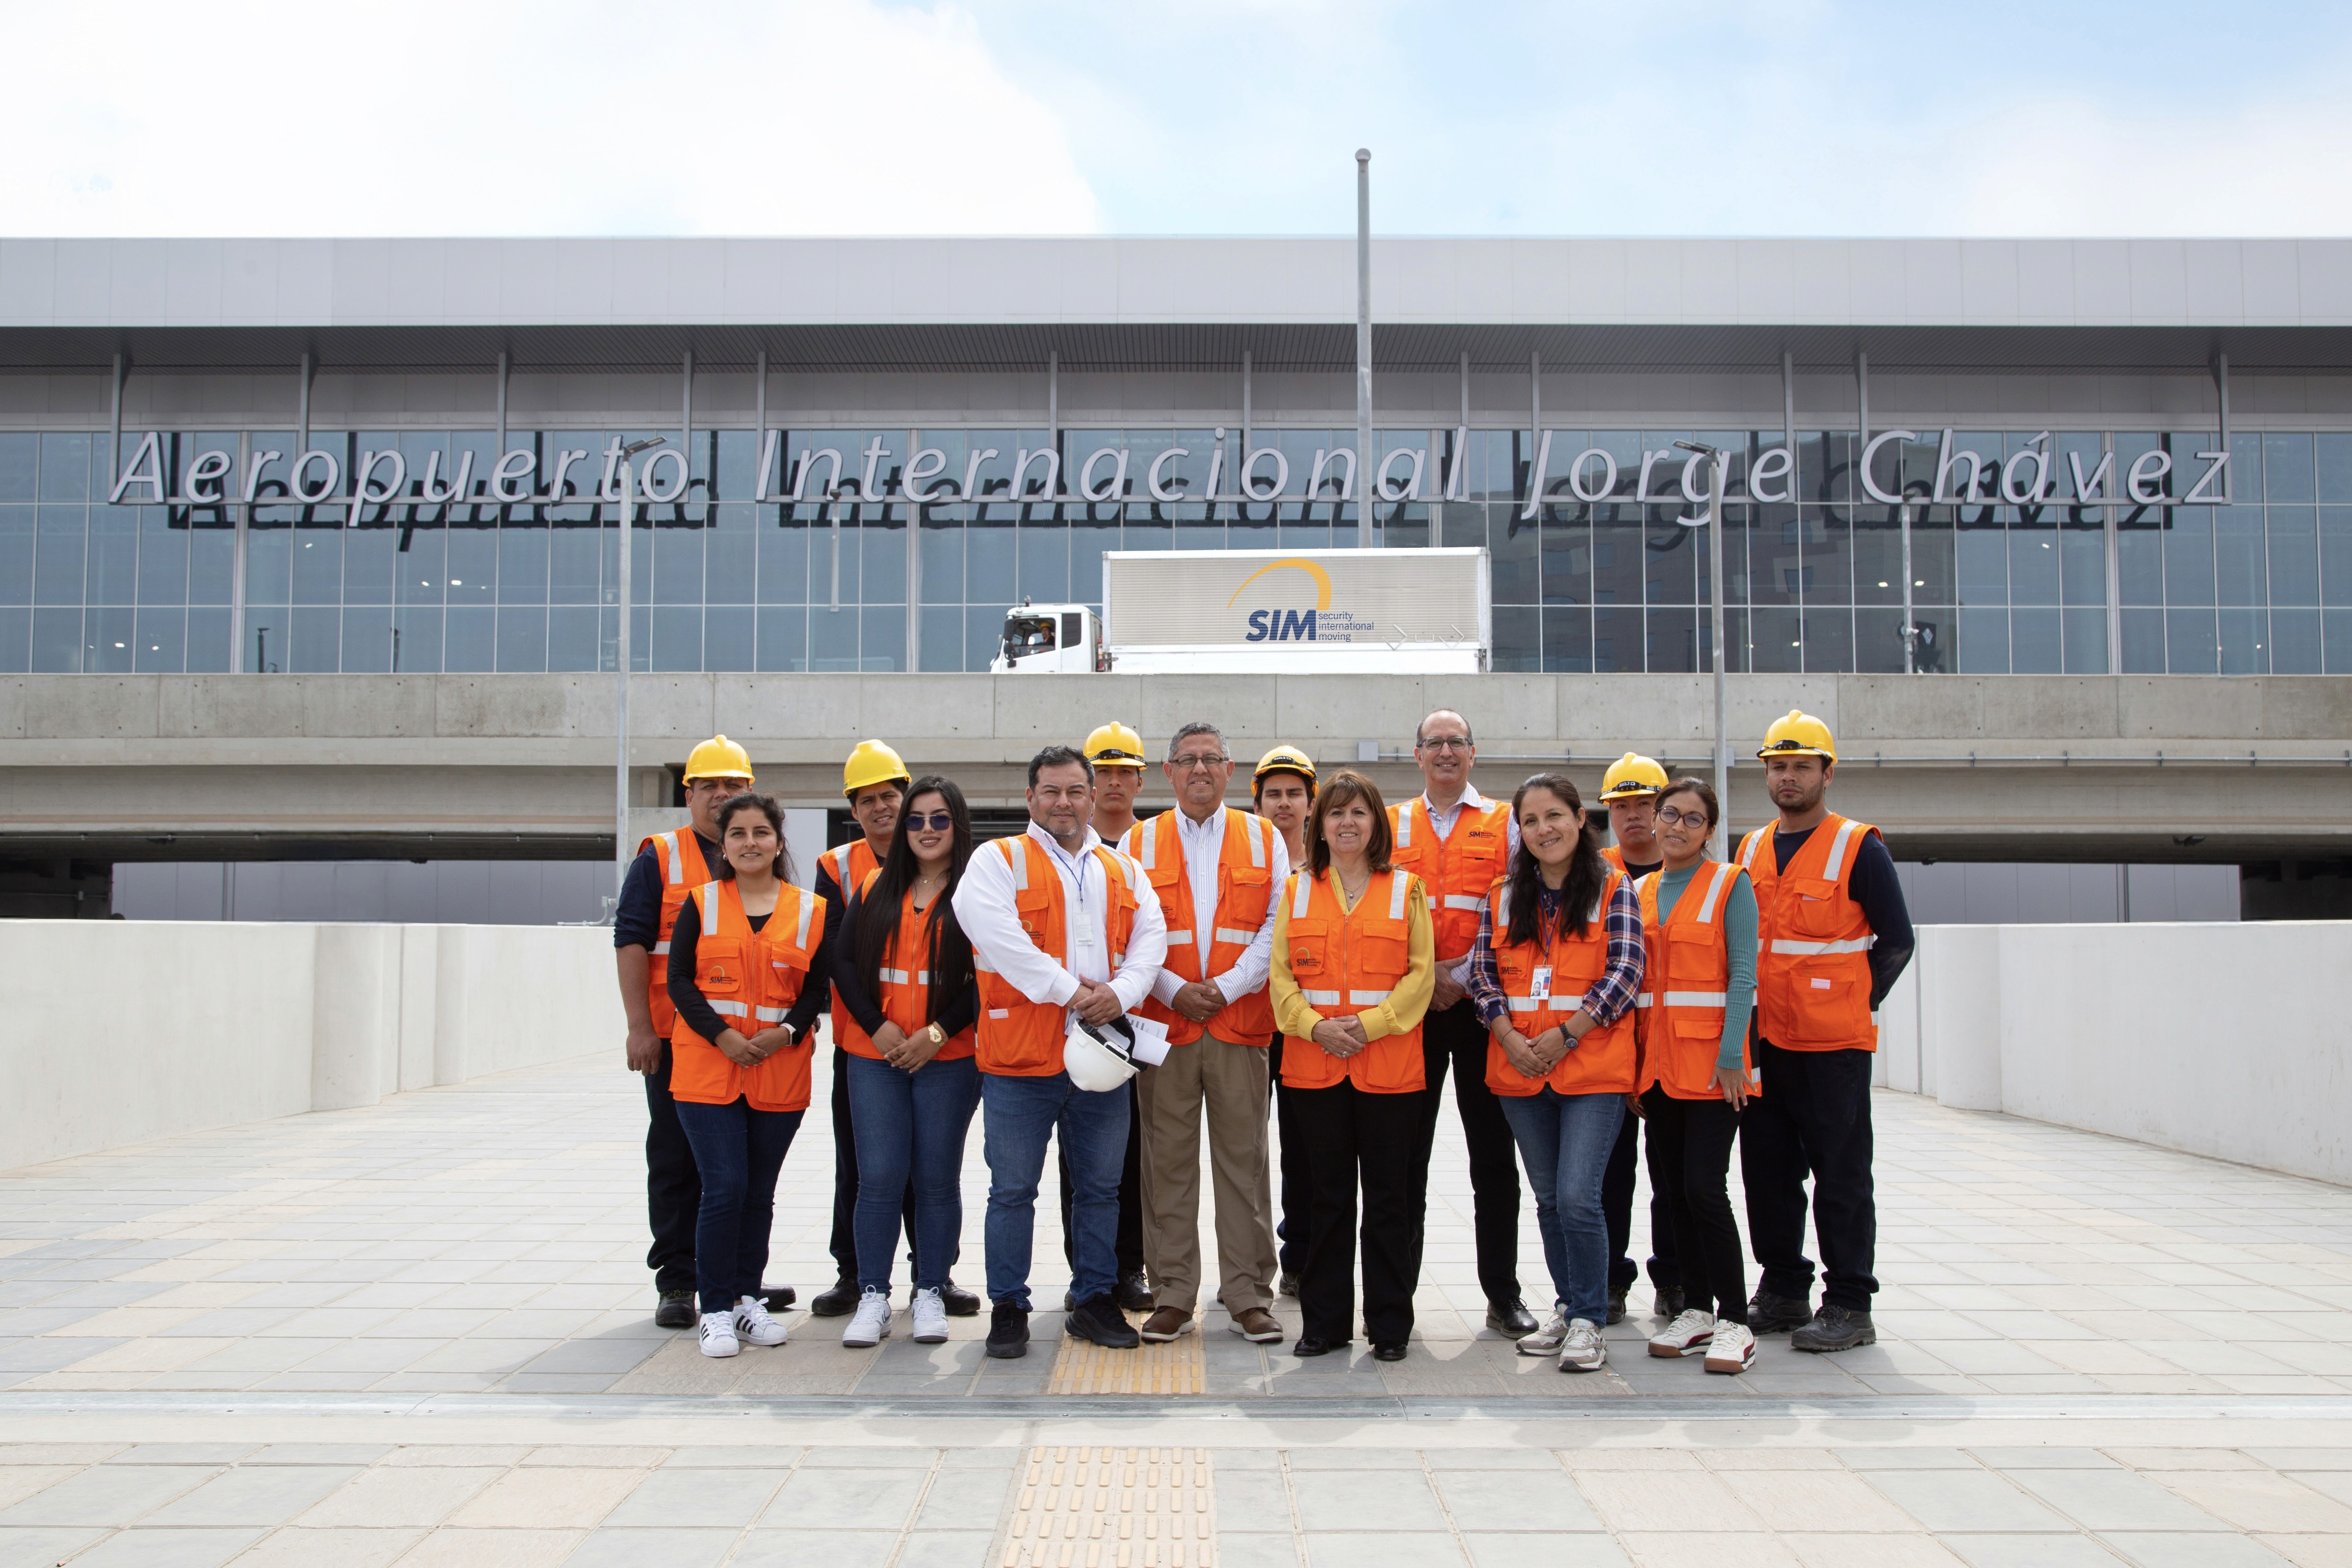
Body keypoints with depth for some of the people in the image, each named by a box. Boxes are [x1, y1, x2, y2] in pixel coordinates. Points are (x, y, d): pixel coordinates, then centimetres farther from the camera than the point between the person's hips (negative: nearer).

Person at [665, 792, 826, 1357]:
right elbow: (679, 980, 0)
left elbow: (818, 987, 5)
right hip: (707, 1069, -1)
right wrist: (722, 1037, -13)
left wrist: (786, 1033, -13)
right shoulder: (701, 903, 4)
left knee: (760, 1191, 8)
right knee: (724, 1187, -7)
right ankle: (716, 1310, 5)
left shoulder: (810, 910, 5)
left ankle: (747, 1297, 23)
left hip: (781, 1072, 1)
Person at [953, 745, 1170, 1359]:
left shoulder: (1124, 871, 14)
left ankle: (1095, 1299, 25)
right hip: (1021, 1056, -4)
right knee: (1013, 1189, 4)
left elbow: (1150, 938, 4)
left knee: (1101, 1187, 12)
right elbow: (997, 935, -16)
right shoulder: (997, 861, -1)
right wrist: (1069, 990, -18)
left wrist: (1120, 992, -15)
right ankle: (1009, 1308, 15)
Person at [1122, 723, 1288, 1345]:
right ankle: (1172, 1295, 13)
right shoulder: (1138, 842, 8)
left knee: (1244, 1160, 2)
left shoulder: (1263, 838, 8)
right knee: (1168, 1160, 4)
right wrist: (1172, 990, -9)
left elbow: (1278, 925, 1)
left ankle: (1249, 1296, 11)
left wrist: (1227, 987, -9)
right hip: (1162, 1021, 0)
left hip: (1241, 1021, 0)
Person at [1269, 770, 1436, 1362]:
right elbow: (1281, 974, 5)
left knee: (1389, 1199, 4)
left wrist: (1369, 1024, -13)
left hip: (1390, 1064, -1)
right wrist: (1315, 1025, -12)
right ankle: (1324, 1323, 18)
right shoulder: (1298, 890, 9)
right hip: (1315, 1064, 1)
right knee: (1328, 1196, 8)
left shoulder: (1406, 890, 5)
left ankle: (1390, 1325, 15)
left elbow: (1421, 973, -1)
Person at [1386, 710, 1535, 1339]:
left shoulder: (1504, 823, 6)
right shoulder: (1390, 824, 11)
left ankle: (1502, 1294, 12)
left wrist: (1463, 976, -10)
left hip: (1482, 1003, -1)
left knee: (1493, 1153, 3)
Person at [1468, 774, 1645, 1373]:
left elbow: (1625, 973, -8)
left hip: (1592, 1068, -4)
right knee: (1549, 1198, 13)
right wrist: (1511, 1039, -10)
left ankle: (1588, 1321, 2)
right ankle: (1567, 1306, 27)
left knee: (1577, 1196, -12)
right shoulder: (1503, 895, 9)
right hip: (1519, 1072, 4)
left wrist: (1564, 1036, -14)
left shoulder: (1613, 889, -1)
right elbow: (1482, 975, 5)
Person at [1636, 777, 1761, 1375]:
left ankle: (1733, 1322, -1)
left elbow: (1743, 976, -7)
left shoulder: (1730, 885, -2)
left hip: (1711, 1062, -5)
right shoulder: (1638, 892, 13)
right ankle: (1696, 1311, 18)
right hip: (1656, 1064, 5)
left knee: (1704, 1187, -10)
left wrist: (1731, 1056, -16)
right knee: (1674, 1189, 8)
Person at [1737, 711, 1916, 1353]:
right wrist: (1747, 1019, 11)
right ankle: (1783, 1291, 23)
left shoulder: (1860, 849, -5)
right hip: (1764, 1042, 6)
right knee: (1768, 1171, 11)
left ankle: (1849, 1306, 8)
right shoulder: (1751, 850, 12)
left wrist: (1856, 1005, -6)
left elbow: (1896, 940, -3)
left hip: (1834, 1045, -6)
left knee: (1841, 1176, 0)